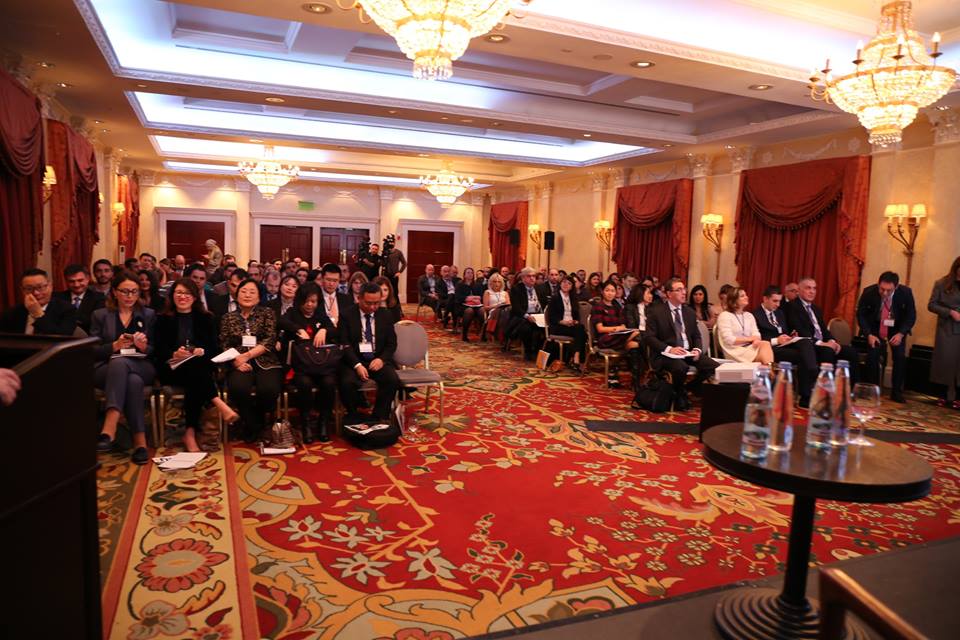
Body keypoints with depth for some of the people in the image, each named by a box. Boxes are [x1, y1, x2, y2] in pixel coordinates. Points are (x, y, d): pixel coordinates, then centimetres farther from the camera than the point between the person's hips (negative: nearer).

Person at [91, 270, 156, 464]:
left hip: (141, 367, 0)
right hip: (107, 368, 0)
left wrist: (143, 346, -10)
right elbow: (92, 351, 6)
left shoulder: (148, 315, 19)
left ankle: (109, 429, -45)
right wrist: (114, 346, -13)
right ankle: (140, 440, -42)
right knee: (133, 381, -38)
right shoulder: (100, 315, 16)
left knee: (120, 362, -38)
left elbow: (155, 351, 13)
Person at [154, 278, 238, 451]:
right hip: (172, 368, -1)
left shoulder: (206, 318, 17)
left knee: (195, 384, -34)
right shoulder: (163, 319, 15)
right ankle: (220, 404, -44)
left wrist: (202, 351, -14)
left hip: (201, 368, 1)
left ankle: (190, 433, -33)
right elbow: (158, 350, 3)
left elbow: (214, 348, 9)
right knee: (195, 368, -36)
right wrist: (175, 354, -18)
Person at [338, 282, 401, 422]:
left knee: (393, 380, -27)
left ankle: (379, 416, -8)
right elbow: (344, 344, -7)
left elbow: (391, 343, 7)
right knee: (347, 383, -32)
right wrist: (357, 365, -21)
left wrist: (382, 359, -13)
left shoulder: (385, 315, 7)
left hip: (378, 360, 2)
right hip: (354, 361, -2)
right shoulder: (347, 315, -1)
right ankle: (353, 417, -4)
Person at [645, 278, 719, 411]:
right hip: (665, 354, -5)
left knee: (713, 366, -19)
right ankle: (679, 396, -4)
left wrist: (697, 350, -6)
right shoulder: (655, 311, -4)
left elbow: (696, 336, 16)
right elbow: (650, 337, -9)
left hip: (688, 352, 5)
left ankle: (690, 388, 7)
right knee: (681, 367, -37)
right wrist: (669, 349, -22)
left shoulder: (689, 312, 13)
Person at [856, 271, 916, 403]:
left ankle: (896, 392, 5)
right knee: (872, 355, -13)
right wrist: (869, 334, -22)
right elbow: (861, 314, -11)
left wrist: (900, 334, -23)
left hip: (897, 328, 1)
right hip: (875, 327, -1)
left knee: (900, 357, -10)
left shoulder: (906, 292, -22)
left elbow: (911, 315, -11)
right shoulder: (869, 292, -23)